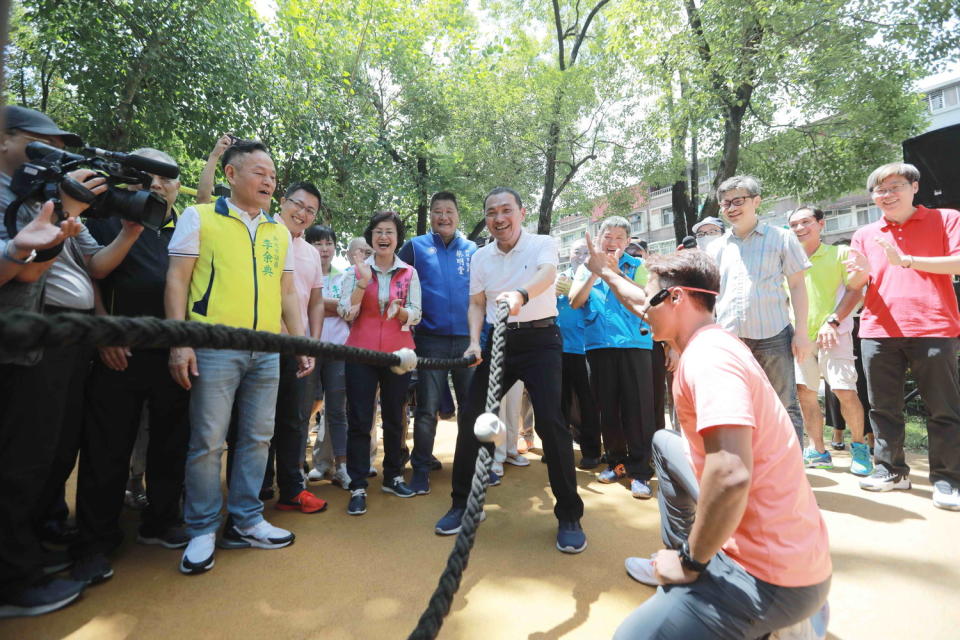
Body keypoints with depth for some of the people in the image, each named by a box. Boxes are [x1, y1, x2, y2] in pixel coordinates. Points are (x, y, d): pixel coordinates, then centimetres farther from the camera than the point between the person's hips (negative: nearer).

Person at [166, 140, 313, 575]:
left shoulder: (279, 232, 17)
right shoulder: (199, 218, 6)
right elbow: (177, 281, 0)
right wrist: (179, 343, -10)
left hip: (267, 351, 4)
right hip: (214, 347, -4)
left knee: (257, 438, 9)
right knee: (208, 440, 0)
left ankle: (245, 521, 22)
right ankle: (202, 531, 17)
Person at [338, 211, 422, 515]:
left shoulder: (409, 273, 4)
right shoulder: (356, 270, 3)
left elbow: (415, 315, 1)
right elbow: (346, 313, -3)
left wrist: (400, 310, -20)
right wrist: (362, 284, -16)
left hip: (398, 352, 1)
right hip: (361, 352, -1)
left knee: (394, 417, 12)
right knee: (359, 420, 0)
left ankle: (393, 476, 28)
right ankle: (358, 487, 9)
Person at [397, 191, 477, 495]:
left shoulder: (472, 249, 10)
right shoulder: (415, 246, 4)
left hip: (468, 338, 3)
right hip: (431, 339, -2)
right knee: (427, 409, 1)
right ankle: (421, 471, 13)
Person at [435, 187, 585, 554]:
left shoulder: (543, 244, -4)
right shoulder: (480, 257, 8)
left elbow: (547, 275, -26)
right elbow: (477, 304, 11)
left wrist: (521, 295, -49)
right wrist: (474, 342, -7)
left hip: (540, 339, -4)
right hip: (498, 340, 4)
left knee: (551, 422, -12)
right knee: (470, 416, 1)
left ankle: (569, 515, 6)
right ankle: (462, 502, 19)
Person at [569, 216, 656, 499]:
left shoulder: (636, 266, 9)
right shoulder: (586, 268, 13)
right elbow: (575, 302, -1)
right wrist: (595, 270, -10)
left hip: (635, 343, -2)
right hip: (599, 344, 2)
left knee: (638, 407, -4)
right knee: (607, 406, 8)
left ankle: (640, 471, 3)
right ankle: (615, 461, 23)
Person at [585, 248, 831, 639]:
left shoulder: (707, 355, -25)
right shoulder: (709, 341, 4)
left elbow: (732, 476, -36)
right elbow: (643, 304, 23)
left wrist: (691, 562, -21)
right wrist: (606, 272, 36)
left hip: (775, 576, -9)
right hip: (777, 545, 9)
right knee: (664, 442, 22)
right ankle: (674, 566, 30)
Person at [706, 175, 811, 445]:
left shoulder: (781, 238, 6)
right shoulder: (716, 247, 14)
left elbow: (797, 285, 4)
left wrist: (801, 331, -3)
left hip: (773, 335, -3)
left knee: (785, 408, 2)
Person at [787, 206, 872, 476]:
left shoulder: (840, 254, 1)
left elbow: (855, 290, -4)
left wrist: (833, 322, -16)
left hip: (832, 333, -4)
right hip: (799, 335, 4)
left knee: (844, 390, -9)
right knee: (804, 392, 4)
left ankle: (859, 446, 15)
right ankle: (818, 451, 17)